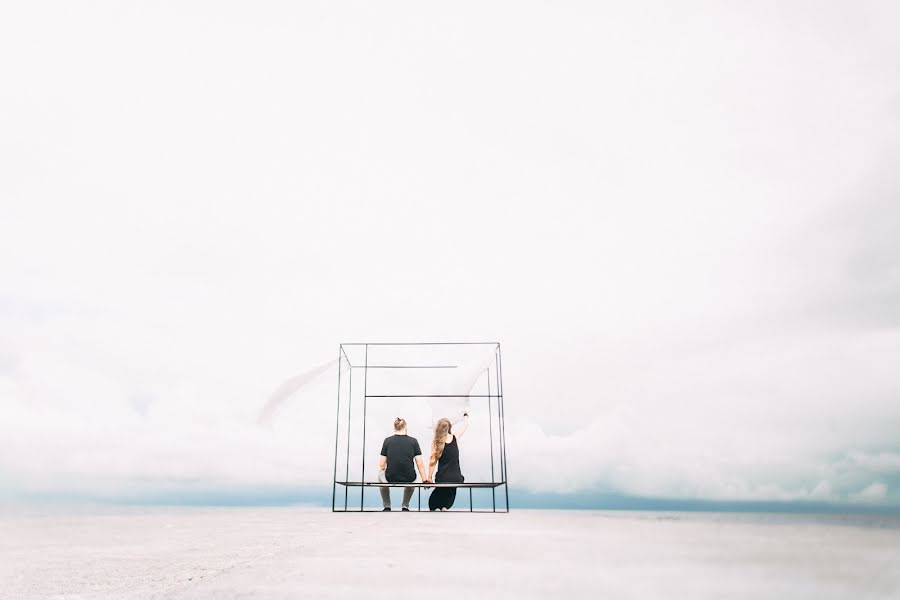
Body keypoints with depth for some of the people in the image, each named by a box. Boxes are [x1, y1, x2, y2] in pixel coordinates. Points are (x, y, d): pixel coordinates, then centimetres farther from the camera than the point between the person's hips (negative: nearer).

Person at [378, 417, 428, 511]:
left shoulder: (387, 441, 1)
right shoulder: (413, 441, 1)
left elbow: (382, 465, 3)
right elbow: (420, 464, -1)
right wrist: (424, 480, 11)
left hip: (390, 479, -1)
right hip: (408, 479, 1)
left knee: (380, 474, 34)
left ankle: (387, 507, 31)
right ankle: (405, 506, 32)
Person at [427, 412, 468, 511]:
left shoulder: (436, 442, -5)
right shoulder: (455, 438, -1)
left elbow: (432, 462, -6)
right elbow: (465, 426, 17)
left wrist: (429, 478, 3)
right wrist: (465, 416, 36)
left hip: (442, 479, -1)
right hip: (456, 478, 1)